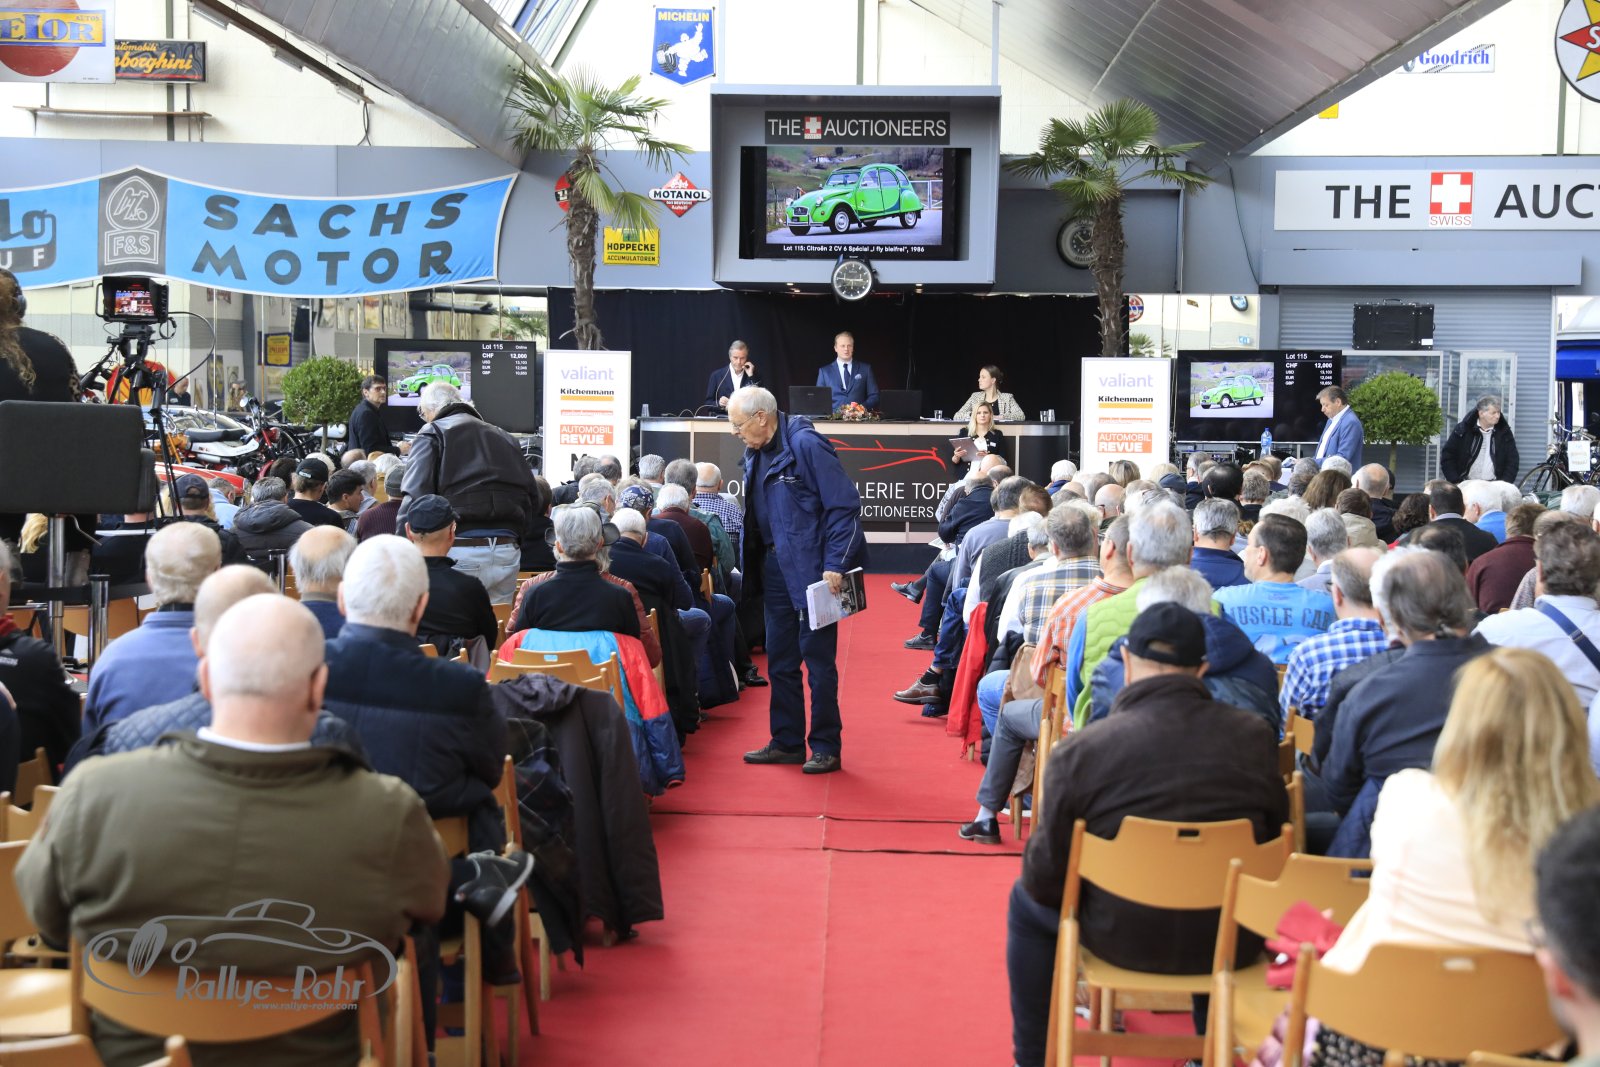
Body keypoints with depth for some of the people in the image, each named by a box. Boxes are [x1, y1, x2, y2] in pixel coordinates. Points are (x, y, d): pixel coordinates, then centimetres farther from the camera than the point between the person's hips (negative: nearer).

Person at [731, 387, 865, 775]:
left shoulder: (806, 445, -17)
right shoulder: (756, 454, 9)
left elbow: (845, 506, -18)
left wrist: (835, 566, -21)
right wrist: (752, 565, 10)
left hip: (812, 568, -8)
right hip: (776, 566, 9)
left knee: (818, 658, 0)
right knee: (780, 660, 14)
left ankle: (825, 748, 10)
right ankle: (787, 742, 24)